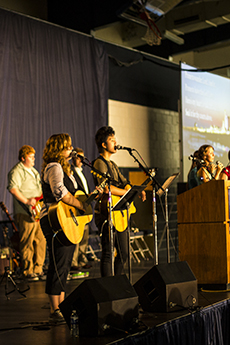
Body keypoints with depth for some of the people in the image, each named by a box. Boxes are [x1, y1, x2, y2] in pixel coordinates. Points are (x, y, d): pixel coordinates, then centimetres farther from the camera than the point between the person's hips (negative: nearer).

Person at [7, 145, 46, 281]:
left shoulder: (34, 171, 23)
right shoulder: (16, 171, -7)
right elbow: (13, 188, -21)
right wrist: (26, 201, -24)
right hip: (26, 213, -9)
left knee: (41, 241, 10)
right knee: (27, 243, -6)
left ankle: (38, 270, 19)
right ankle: (28, 272, 1)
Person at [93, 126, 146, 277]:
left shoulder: (113, 165, 21)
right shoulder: (100, 163, -9)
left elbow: (124, 183, 21)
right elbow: (106, 188, -22)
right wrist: (128, 192, -14)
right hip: (106, 213, -10)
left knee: (123, 253, 13)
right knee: (108, 253, -7)